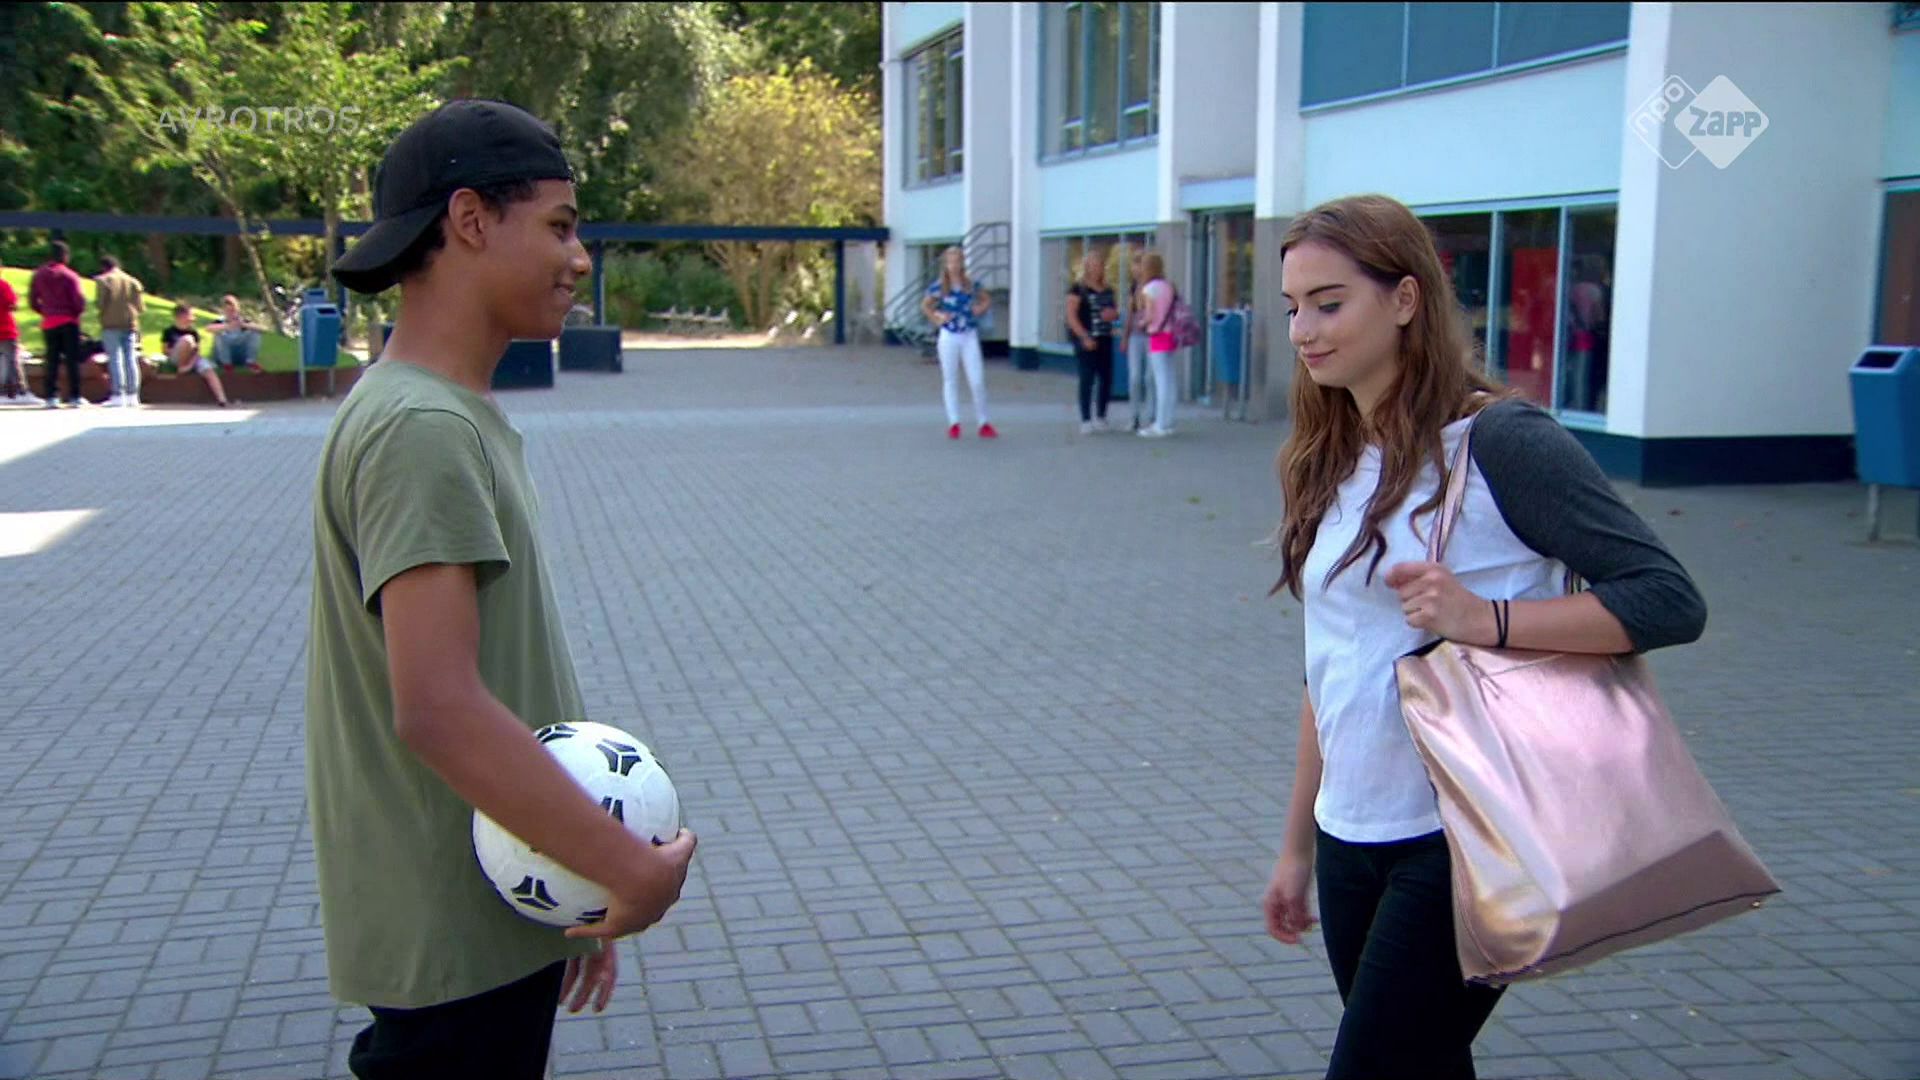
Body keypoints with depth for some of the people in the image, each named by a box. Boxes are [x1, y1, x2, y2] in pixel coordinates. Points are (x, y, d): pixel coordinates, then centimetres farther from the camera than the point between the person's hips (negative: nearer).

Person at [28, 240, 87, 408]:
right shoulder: (69, 275, -8)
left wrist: (45, 311, 17)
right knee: (72, 359, 0)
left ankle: (51, 397, 3)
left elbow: (32, 300, 6)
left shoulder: (38, 275, 6)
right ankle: (75, 397, -2)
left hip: (48, 323, 4)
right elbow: (79, 300, -13)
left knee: (52, 360, 7)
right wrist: (77, 312, 7)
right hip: (69, 322, -4)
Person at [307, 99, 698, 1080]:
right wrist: (635, 870, -21)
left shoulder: (452, 416, 11)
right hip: (453, 938, -9)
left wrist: (589, 879, 16)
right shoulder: (421, 428, -20)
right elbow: (440, 711, -28)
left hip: (501, 910, 9)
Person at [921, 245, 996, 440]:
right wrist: (937, 318, -2)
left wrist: (980, 309, 0)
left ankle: (983, 424, 6)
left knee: (977, 381, -2)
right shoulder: (939, 287, -2)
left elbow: (987, 300, 19)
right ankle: (954, 423, 10)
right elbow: (925, 306, 10)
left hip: (970, 337, 1)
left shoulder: (971, 285, 3)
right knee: (950, 380, 5)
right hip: (949, 337, -1)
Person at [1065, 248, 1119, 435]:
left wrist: (1114, 314, 1)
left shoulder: (1108, 290, 14)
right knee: (1087, 379, -7)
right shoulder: (1078, 289, -4)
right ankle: (1086, 421, -3)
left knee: (1107, 379, 6)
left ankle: (1101, 418, 20)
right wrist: (1085, 337, -17)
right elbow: (1071, 317, -9)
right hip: (1086, 340, -6)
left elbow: (1113, 312, 26)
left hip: (1105, 339, 6)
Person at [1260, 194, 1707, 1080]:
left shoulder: (1501, 442, -12)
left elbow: (1669, 599, -15)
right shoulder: (1330, 464, 9)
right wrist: (1298, 842, 17)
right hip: (1353, 839, 7)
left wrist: (1486, 620, -27)